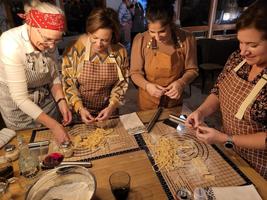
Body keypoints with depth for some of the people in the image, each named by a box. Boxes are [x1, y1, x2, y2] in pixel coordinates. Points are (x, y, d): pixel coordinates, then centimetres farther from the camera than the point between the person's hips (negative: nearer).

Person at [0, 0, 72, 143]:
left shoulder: (48, 43, -14)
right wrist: (53, 124, -32)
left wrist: (61, 101, -19)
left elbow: (53, 77, -2)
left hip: (47, 102, 4)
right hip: (19, 108, -4)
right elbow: (20, 97, -30)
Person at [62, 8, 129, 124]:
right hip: (79, 112, -1)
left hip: (107, 111, 2)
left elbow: (121, 83, -4)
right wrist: (79, 108, -21)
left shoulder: (120, 52, -13)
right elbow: (68, 83, -11)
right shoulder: (75, 49, -19)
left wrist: (112, 106, -16)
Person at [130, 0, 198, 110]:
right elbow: (135, 72, -9)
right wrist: (147, 85, -27)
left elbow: (192, 69, -4)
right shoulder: (140, 40, -17)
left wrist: (182, 82, -24)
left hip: (174, 100, 1)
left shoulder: (187, 39, -15)